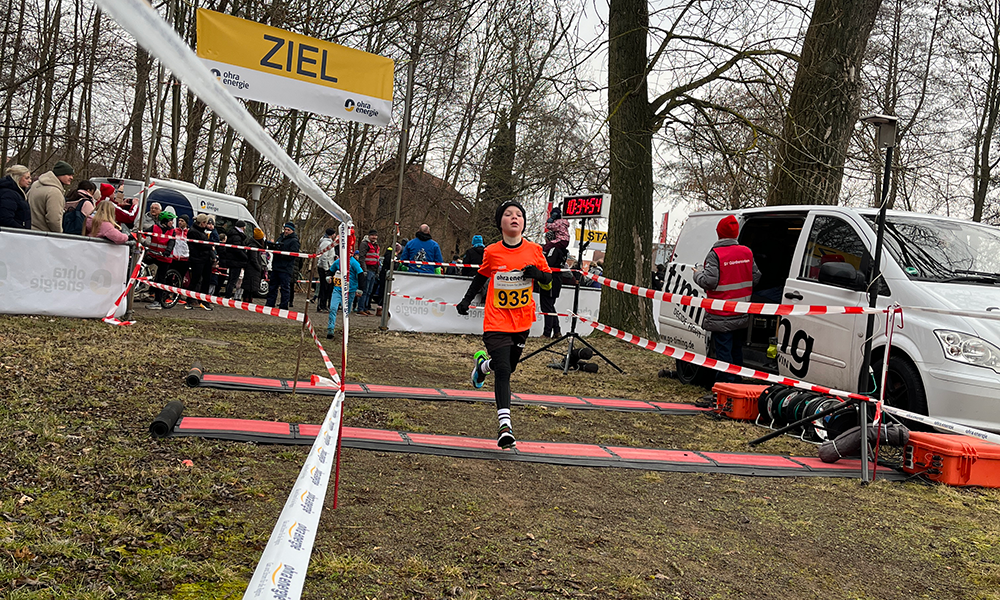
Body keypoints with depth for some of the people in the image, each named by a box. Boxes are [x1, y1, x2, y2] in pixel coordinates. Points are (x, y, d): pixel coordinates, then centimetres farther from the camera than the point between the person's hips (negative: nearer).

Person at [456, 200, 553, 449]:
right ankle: (504, 424, -13)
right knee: (503, 371, -14)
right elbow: (481, 276, 14)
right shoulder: (492, 252, -4)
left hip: (522, 321, 3)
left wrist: (538, 274, -13)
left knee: (508, 367, 17)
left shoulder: (534, 250, -2)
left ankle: (483, 363, 50)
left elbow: (548, 281, 8)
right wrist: (466, 300, 9)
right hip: (496, 321, -3)